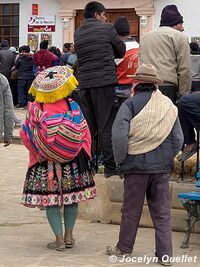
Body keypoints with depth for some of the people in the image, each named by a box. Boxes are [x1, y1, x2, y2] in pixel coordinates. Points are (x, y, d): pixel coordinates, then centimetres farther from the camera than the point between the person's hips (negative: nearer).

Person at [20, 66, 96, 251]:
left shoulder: (35, 109, -9)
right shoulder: (73, 107, -6)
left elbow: (26, 135, 0)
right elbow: (84, 135, 0)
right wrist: (83, 156, 12)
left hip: (45, 163, -2)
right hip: (73, 162, 2)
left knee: (51, 200, 5)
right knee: (71, 197, 13)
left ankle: (59, 239, 3)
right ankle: (69, 236, 18)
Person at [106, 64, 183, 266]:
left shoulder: (130, 104, -7)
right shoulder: (169, 106, 5)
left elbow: (119, 136, -16)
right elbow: (178, 139, 3)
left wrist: (121, 160, -4)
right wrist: (168, 159, 14)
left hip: (136, 165, -3)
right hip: (162, 167, 3)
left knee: (131, 211, 9)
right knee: (162, 212, 8)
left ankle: (124, 248, 22)